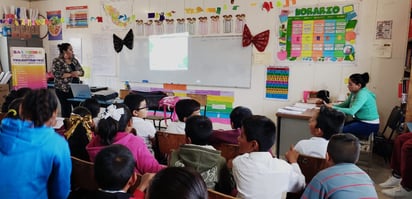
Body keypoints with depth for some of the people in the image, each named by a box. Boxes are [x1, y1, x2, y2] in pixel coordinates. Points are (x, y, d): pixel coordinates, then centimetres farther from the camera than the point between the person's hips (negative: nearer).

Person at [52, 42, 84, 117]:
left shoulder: (74, 60, 13)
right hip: (63, 89, -5)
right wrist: (71, 74, -20)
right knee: (66, 109, -1)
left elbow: (82, 72, 13)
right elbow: (57, 74, -16)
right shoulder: (57, 61, -4)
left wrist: (78, 73, -10)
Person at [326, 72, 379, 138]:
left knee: (342, 131, -19)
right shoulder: (354, 93, 4)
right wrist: (333, 105, -6)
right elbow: (345, 104, 11)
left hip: (369, 125, -9)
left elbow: (351, 111, -31)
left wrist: (333, 108, -29)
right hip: (361, 121, 9)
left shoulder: (363, 94, -23)